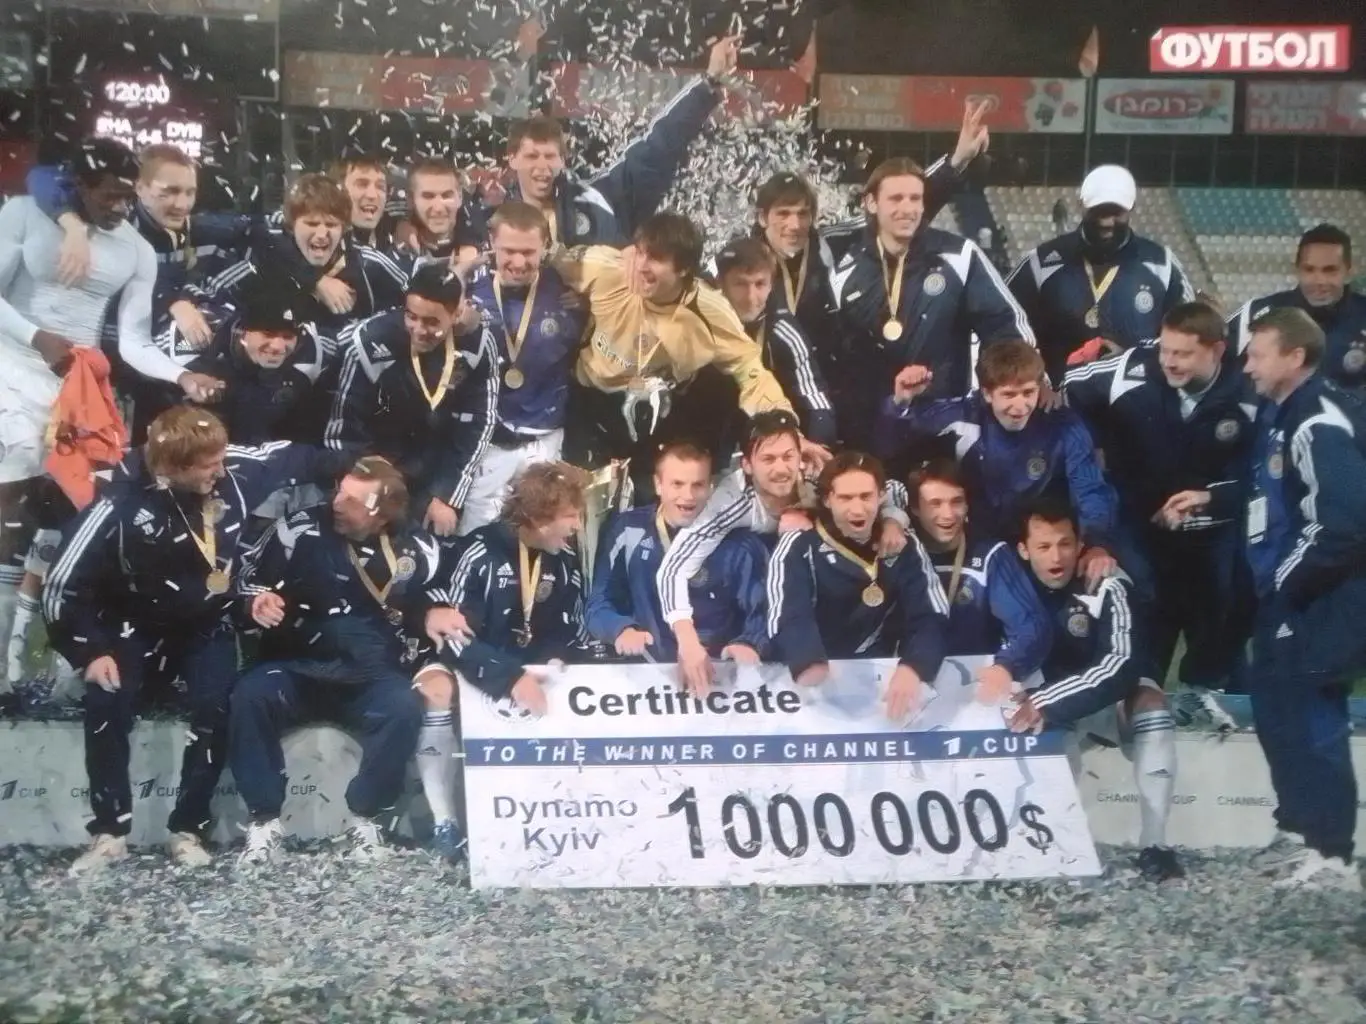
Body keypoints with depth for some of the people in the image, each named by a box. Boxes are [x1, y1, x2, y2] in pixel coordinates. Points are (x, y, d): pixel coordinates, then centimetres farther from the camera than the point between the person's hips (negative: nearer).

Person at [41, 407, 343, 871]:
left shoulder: (234, 471, -18)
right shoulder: (121, 506, -27)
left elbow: (297, 458, -1)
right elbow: (62, 585, -19)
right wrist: (91, 650, -20)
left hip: (208, 625, 2)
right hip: (140, 627, -2)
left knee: (215, 706, -22)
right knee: (105, 702, -23)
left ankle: (189, 829, -8)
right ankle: (110, 832, -8)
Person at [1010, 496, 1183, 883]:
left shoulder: (1106, 586, -23)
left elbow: (1122, 666, -33)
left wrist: (1047, 703, -43)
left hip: (1107, 699, -2)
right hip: (1041, 705, 2)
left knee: (1150, 700, -31)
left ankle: (1153, 844, -31)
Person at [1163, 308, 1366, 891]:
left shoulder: (1319, 425, -21)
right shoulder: (1283, 413, 12)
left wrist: (1287, 583, -18)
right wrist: (1210, 500, 13)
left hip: (1319, 599, -10)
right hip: (1291, 593, 10)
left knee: (1307, 715, -6)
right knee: (1274, 702, 16)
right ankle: (1301, 829, 30)